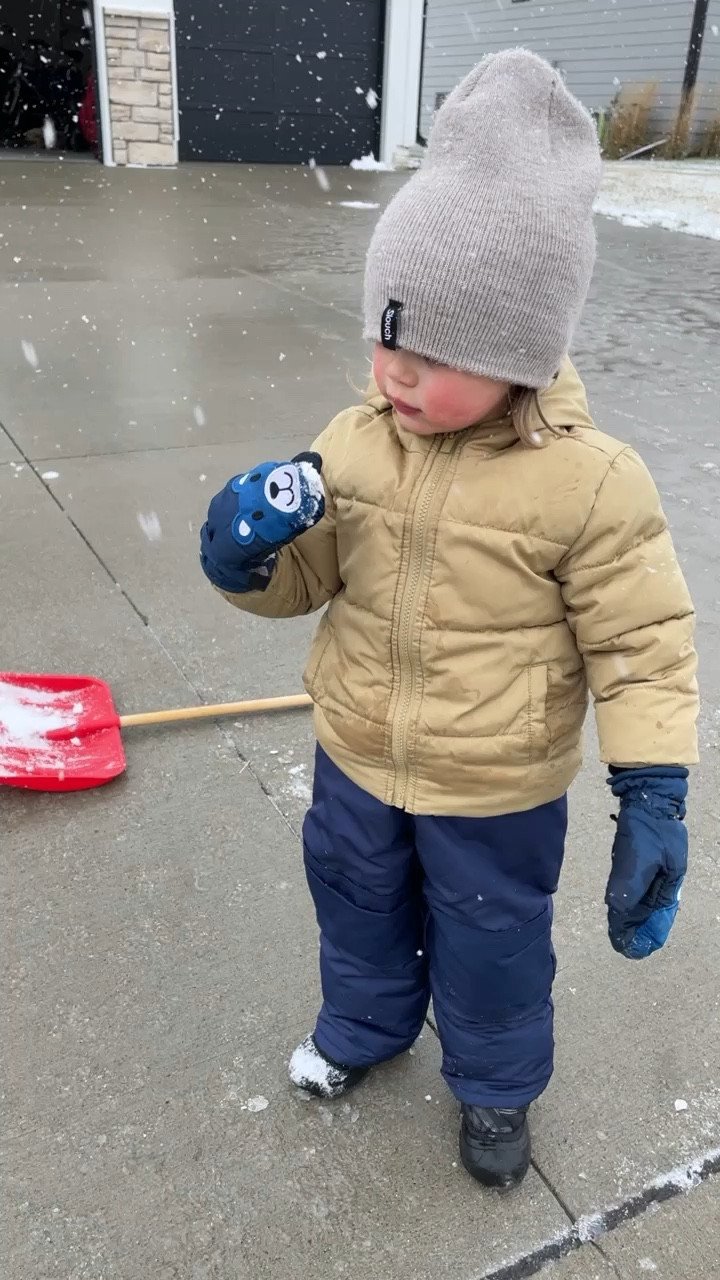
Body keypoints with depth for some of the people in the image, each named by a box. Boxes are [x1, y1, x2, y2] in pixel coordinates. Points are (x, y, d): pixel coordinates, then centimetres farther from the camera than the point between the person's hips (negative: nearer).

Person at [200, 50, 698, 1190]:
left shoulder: (590, 481, -23)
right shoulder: (353, 442, -11)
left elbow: (642, 644, -15)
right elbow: (305, 580, -1)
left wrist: (653, 796, -19)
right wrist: (250, 557, -23)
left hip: (497, 791, -4)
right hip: (358, 756, 4)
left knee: (492, 943, 20)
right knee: (357, 904, 28)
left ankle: (496, 1085, 52)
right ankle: (364, 1025, 60)